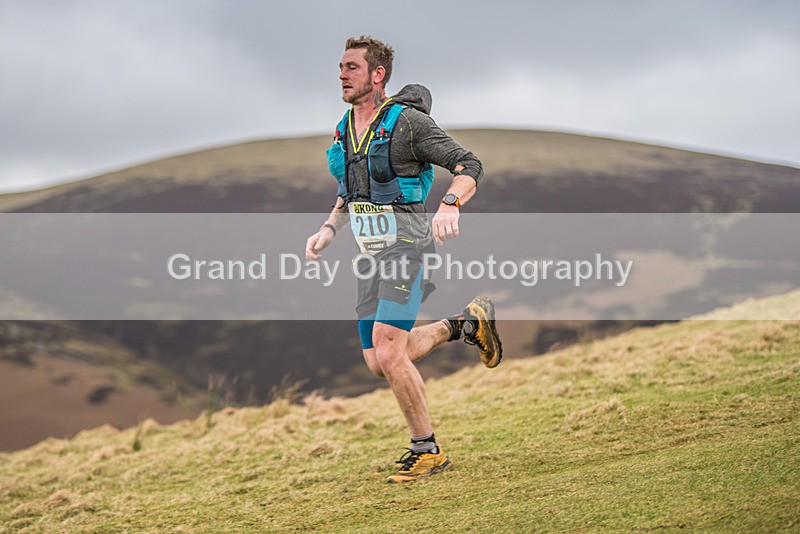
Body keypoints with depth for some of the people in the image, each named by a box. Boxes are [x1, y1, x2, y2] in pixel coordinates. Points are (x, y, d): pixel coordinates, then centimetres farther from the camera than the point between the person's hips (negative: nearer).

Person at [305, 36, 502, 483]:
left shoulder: (407, 122, -11)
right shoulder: (344, 130, 12)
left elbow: (469, 166, -13)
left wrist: (450, 206, -31)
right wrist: (330, 229, 8)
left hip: (409, 247, -8)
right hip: (372, 255, 8)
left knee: (388, 352, -20)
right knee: (379, 363, 6)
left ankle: (427, 450, -4)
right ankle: (465, 325, 27)